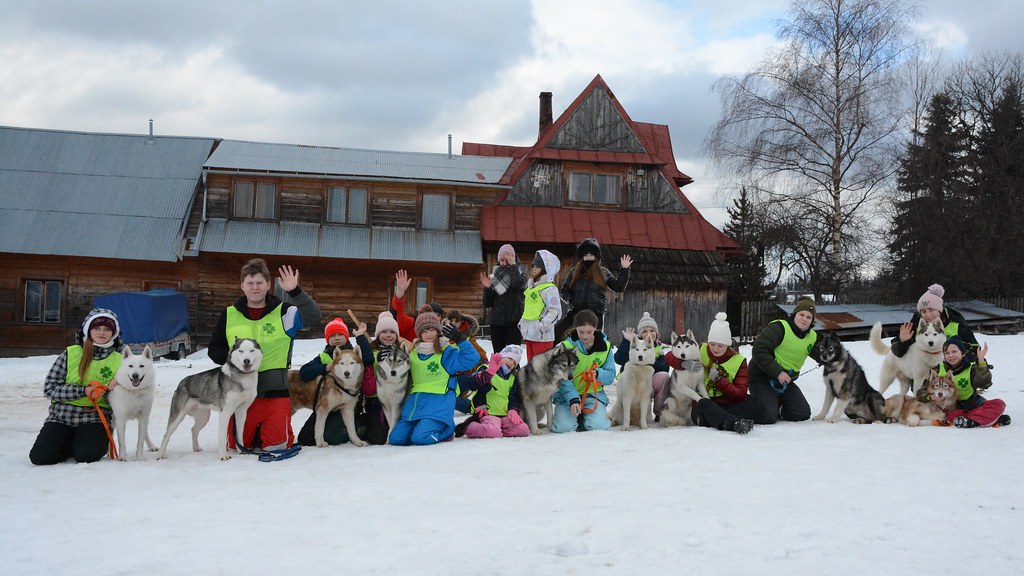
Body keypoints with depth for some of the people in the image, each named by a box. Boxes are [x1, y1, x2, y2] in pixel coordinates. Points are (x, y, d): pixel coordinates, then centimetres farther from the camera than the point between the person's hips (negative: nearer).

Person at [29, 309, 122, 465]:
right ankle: (71, 444, 11)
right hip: (62, 415, 1)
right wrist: (84, 391, -14)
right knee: (40, 457, -18)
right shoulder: (70, 353, 2)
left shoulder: (118, 361, 5)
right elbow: (49, 388, -3)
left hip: (95, 417, 0)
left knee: (87, 455, -27)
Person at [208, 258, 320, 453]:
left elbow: (313, 316, -17)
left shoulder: (282, 312, -2)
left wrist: (295, 292, -30)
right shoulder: (229, 315, 7)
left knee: (275, 445, -8)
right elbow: (214, 349, 15)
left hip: (274, 391, -3)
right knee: (237, 444, 7)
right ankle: (256, 432, 40)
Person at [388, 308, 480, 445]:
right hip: (415, 401, 6)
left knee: (420, 438, -24)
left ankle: (447, 429, 7)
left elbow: (472, 359, -14)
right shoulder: (412, 353, 14)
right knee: (396, 438, -6)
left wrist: (460, 339, -19)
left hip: (439, 402, -6)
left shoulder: (446, 353, -1)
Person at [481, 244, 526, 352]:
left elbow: (518, 283, -22)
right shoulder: (494, 277, 9)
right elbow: (487, 304, 8)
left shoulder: (520, 274, 4)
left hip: (514, 323, -3)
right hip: (497, 323, 3)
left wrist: (513, 265, -13)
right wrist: (487, 288, -9)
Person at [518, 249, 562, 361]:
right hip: (529, 335, 9)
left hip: (542, 337, -9)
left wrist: (542, 326, -20)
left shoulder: (549, 289, -11)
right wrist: (522, 323, 13)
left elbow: (555, 312, -18)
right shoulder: (531, 287, 17)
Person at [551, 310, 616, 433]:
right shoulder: (567, 345, -10)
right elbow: (563, 378, -14)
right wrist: (573, 399, -27)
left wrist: (598, 374, -22)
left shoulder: (605, 346, -2)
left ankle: (584, 416, 13)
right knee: (564, 427, -24)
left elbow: (611, 375, 1)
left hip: (593, 393, 2)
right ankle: (574, 414, 13)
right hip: (567, 394, -1)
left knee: (598, 426, -23)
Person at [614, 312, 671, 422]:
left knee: (663, 376, -29)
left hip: (652, 382, 3)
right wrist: (626, 341, -23)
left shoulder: (661, 348, 7)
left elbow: (665, 369, -9)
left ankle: (659, 413, -16)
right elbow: (618, 359, -17)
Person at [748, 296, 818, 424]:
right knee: (768, 417, -22)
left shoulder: (812, 337, 6)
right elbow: (759, 351, -24)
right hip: (762, 378, -7)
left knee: (803, 414, 1)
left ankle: (774, 405, 24)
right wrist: (778, 372, -27)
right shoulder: (778, 328, -17)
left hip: (786, 381, 7)